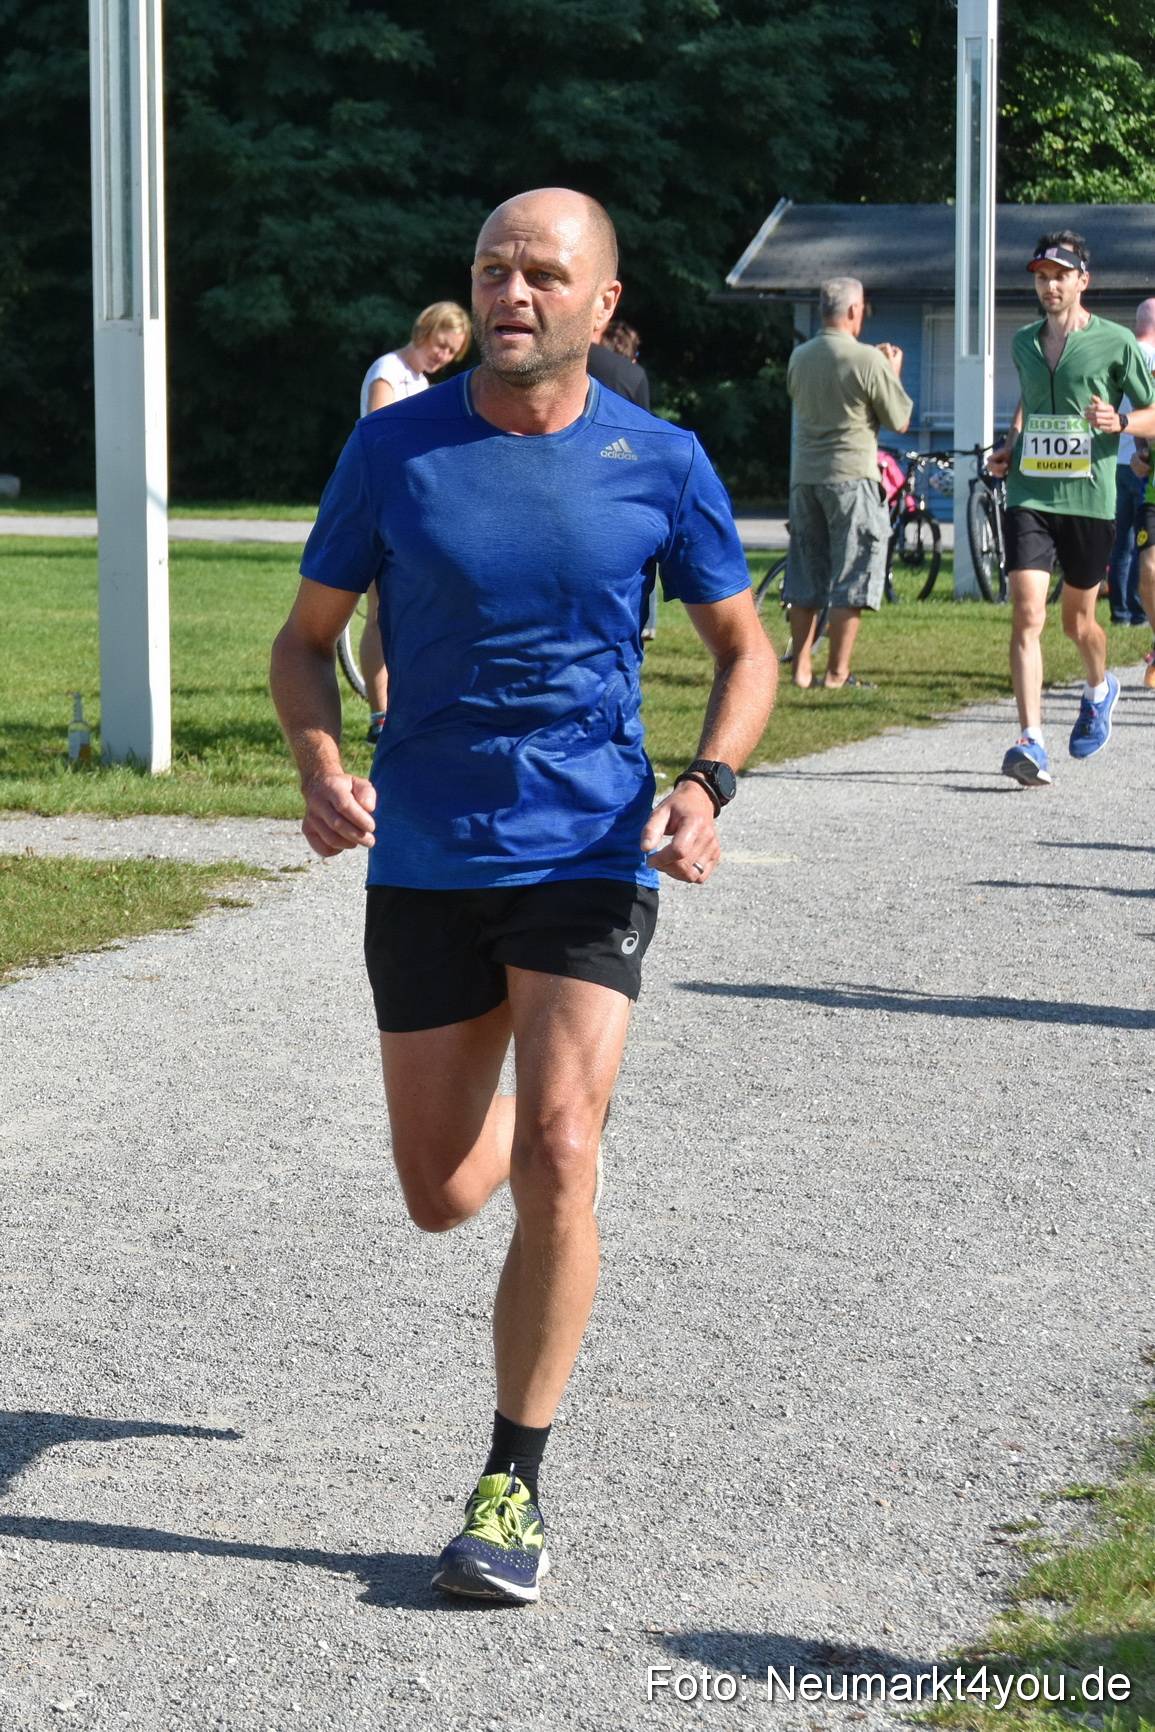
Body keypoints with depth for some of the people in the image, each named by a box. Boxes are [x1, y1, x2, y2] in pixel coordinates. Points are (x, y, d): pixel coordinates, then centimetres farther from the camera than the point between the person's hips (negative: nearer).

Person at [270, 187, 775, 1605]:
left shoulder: (660, 463, -2)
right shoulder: (393, 450, -2)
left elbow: (742, 648, 9)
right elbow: (307, 639, 6)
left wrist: (706, 783, -10)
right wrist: (320, 767, -14)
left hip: (591, 853, -2)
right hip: (424, 861, 2)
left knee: (555, 1160, -17)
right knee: (440, 1197, 8)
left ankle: (513, 1488, -3)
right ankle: (538, 1120, 48)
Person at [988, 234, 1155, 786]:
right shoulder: (1023, 344, 11)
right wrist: (1008, 446, 13)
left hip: (1089, 498, -2)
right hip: (1029, 496, 2)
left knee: (1078, 621, 11)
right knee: (1026, 616, -13)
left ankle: (1098, 690, 46)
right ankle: (1030, 743, -17)